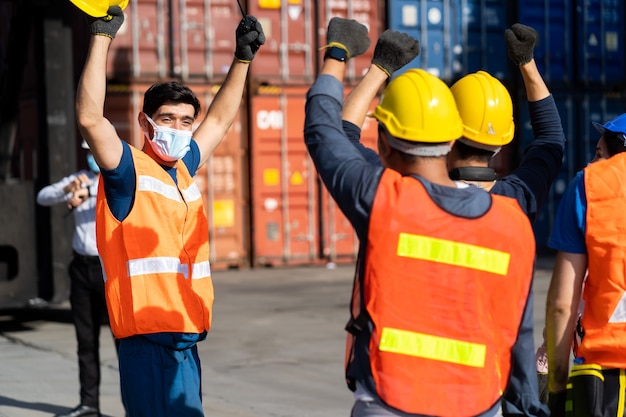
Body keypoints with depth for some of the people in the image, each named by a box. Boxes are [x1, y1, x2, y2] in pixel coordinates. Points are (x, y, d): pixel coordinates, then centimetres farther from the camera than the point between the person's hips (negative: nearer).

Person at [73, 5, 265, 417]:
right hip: (149, 341, -8)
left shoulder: (184, 169, 15)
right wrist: (102, 36, -22)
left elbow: (219, 121, 31)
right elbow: (90, 118, -22)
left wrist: (243, 59, 29)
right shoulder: (130, 169, -5)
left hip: (186, 343, 8)